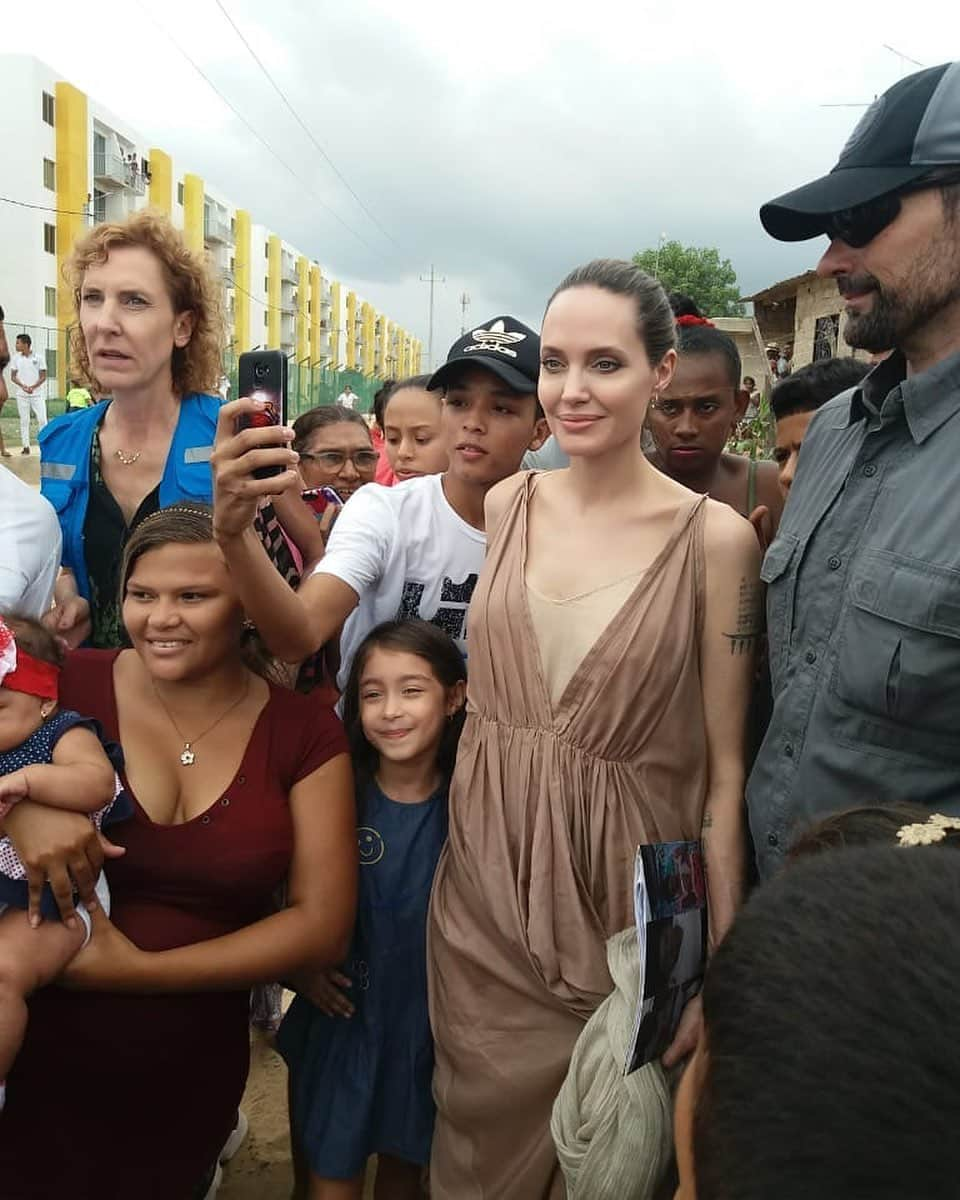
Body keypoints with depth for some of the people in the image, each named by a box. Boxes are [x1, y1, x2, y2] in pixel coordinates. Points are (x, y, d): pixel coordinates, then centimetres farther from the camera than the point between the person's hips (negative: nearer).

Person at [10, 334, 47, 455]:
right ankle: (25, 446, 5)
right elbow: (13, 377, 6)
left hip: (37, 393, -2)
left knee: (42, 419, -6)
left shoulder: (38, 358, 0)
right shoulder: (16, 358, 6)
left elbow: (43, 377, 0)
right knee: (24, 420, 2)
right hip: (22, 394, 2)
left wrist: (33, 387, -14)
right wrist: (23, 386, -12)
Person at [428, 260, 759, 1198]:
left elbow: (723, 769, -8)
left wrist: (717, 967, -7)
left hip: (624, 907, -3)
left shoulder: (713, 537, -12)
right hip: (484, 892, 3)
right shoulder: (504, 504, -1)